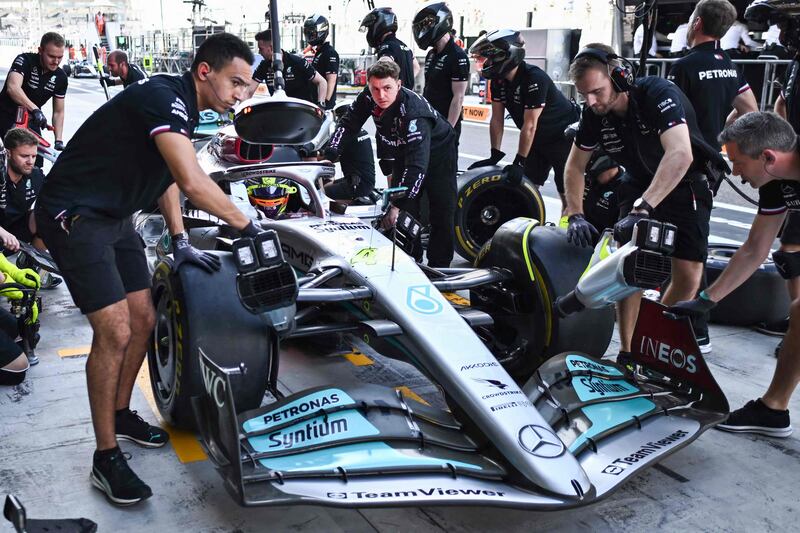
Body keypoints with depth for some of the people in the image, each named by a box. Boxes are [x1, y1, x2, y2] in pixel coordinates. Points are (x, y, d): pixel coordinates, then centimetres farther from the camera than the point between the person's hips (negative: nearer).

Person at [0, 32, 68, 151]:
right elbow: (13, 88, -37)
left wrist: (59, 140, -11)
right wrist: (35, 110, -51)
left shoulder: (60, 77, -5)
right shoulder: (24, 60, -18)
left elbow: (58, 112, 1)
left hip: (30, 121, 4)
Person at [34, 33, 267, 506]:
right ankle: (106, 458, 1)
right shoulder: (163, 97, -23)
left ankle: (121, 415, 31)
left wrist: (180, 242, 10)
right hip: (74, 216, -10)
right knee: (114, 332, -13)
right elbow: (192, 183, -33)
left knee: (143, 319, 11)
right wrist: (246, 225, -20)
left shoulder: (183, 107, 8)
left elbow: (167, 173, 18)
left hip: (114, 217, 10)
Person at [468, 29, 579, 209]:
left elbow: (529, 126, -29)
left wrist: (518, 162, -27)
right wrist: (495, 156, -8)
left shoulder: (534, 78, -29)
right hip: (539, 139, 8)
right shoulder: (498, 81, -6)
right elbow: (497, 120, -4)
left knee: (568, 194, -9)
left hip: (563, 136, -8)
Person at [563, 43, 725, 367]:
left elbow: (680, 155, -45)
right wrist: (575, 216, -15)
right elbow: (575, 166, 0)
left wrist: (642, 209, -53)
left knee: (688, 276, -12)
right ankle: (626, 352, -2)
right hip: (640, 185, 4)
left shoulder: (658, 94, -30)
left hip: (686, 184, -4)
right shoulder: (594, 114, -12)